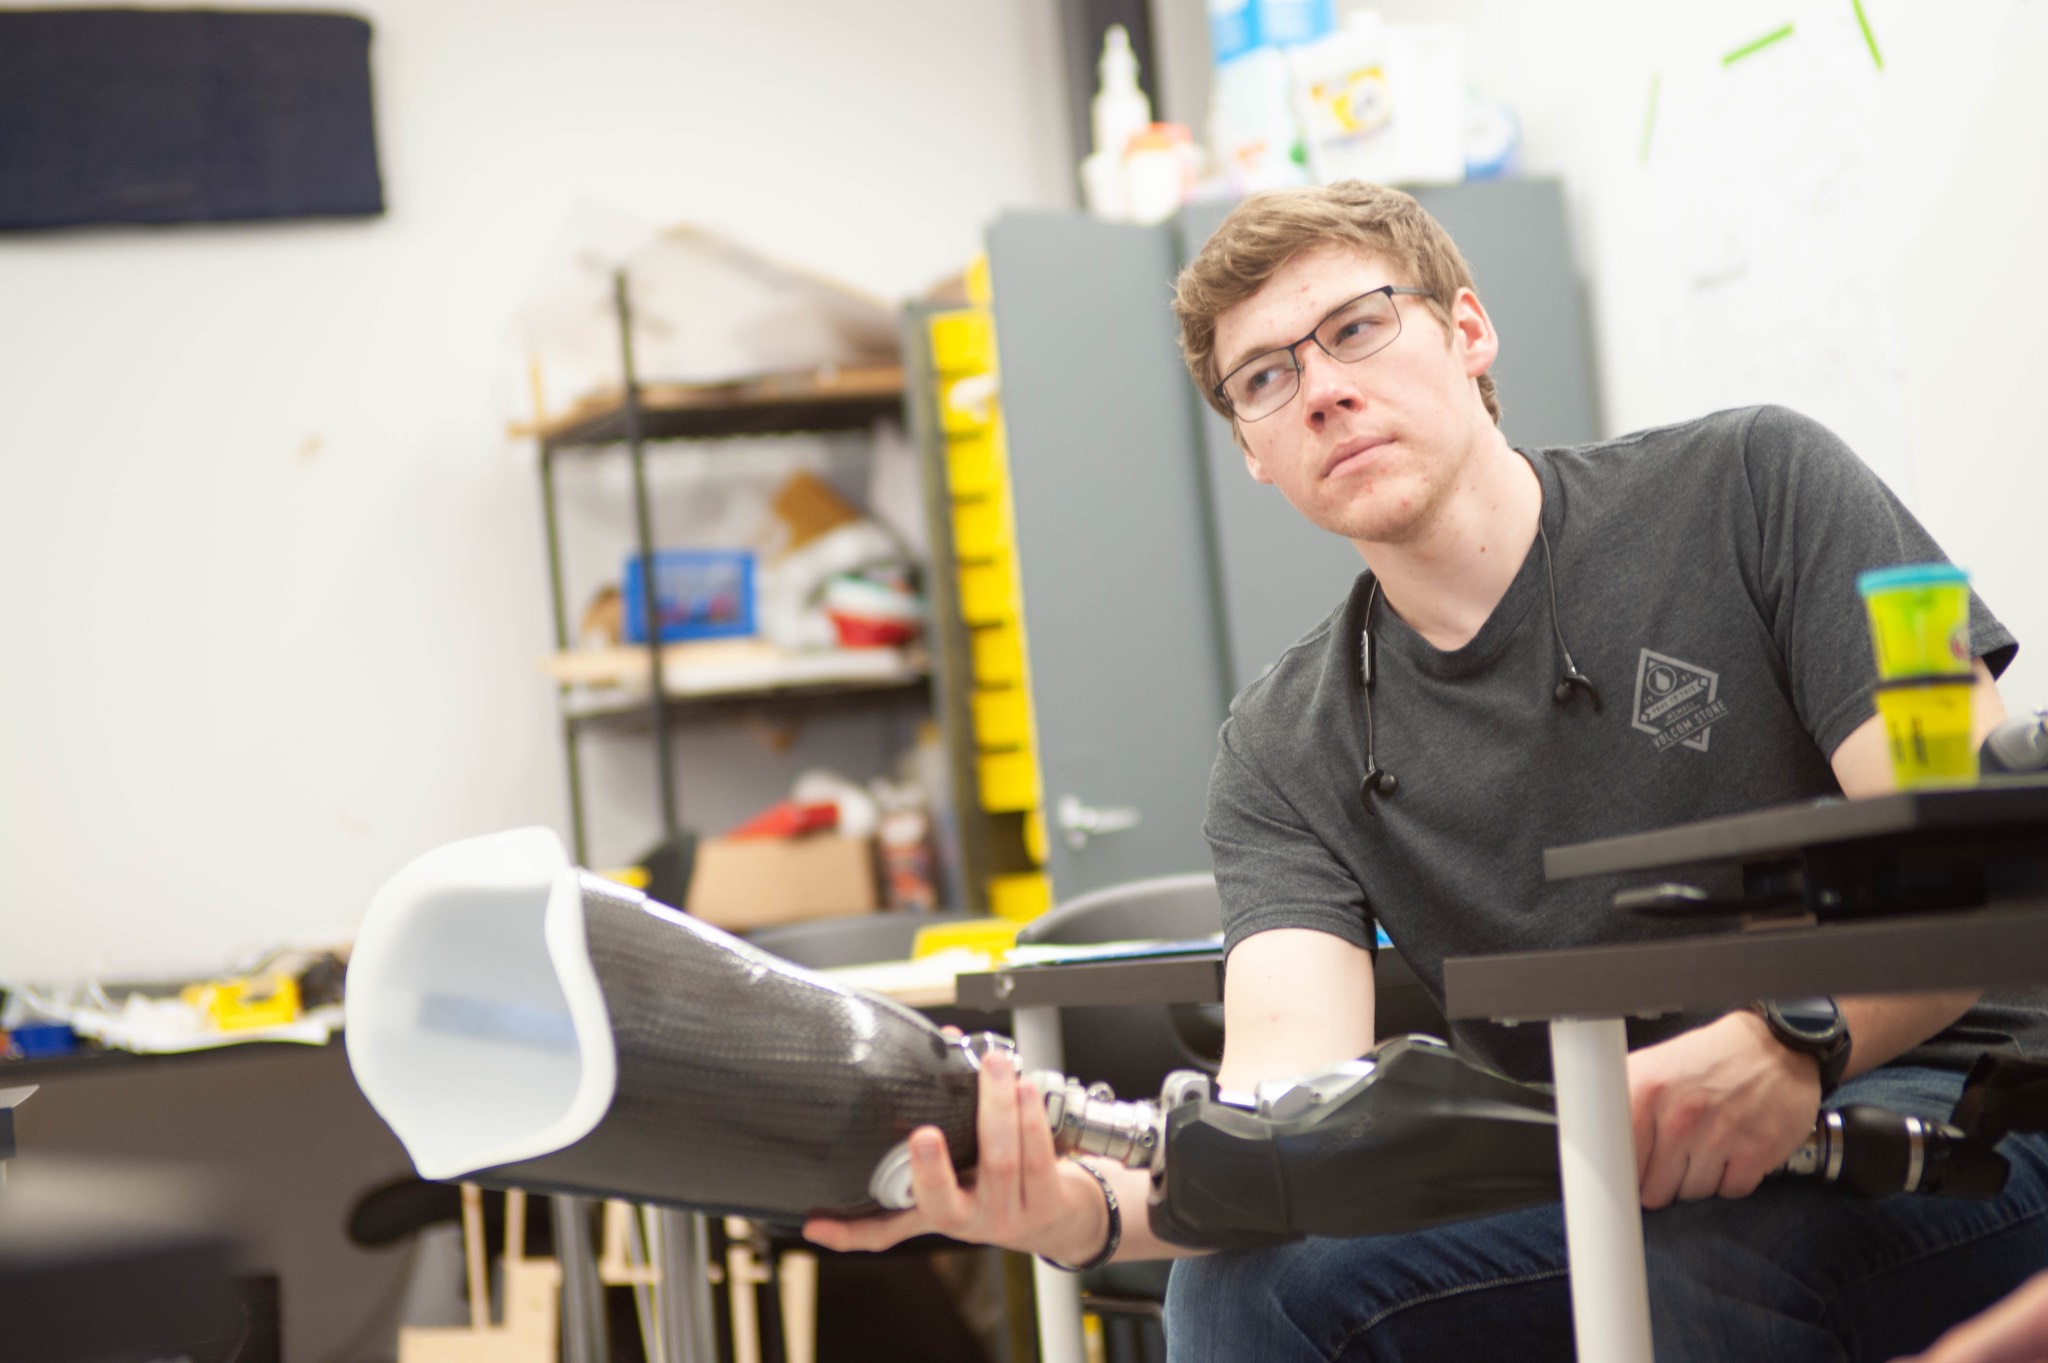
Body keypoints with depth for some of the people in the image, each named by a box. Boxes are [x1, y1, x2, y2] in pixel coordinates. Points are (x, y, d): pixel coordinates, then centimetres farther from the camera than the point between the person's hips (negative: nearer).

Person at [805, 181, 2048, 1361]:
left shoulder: (1751, 488, -4)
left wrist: (1793, 1041, -33)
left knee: (1711, 1227, -35)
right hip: (1593, 1192, 2)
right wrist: (1091, 1208, -37)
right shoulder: (1286, 753, 3)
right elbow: (1292, 1091, -14)